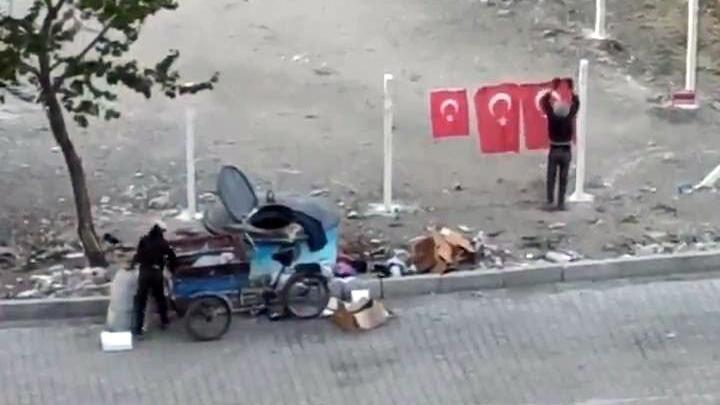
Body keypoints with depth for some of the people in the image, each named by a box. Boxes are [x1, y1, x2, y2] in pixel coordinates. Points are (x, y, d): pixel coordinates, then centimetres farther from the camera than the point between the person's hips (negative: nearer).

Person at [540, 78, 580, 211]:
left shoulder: (551, 115, -14)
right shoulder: (570, 116, -13)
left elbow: (544, 101, 1)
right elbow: (576, 102, 4)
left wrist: (554, 88, 7)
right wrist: (571, 89, 10)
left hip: (554, 150, -1)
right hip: (566, 151, 1)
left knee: (551, 178, 6)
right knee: (563, 179, 5)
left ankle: (550, 202, 5)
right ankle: (561, 203, 6)